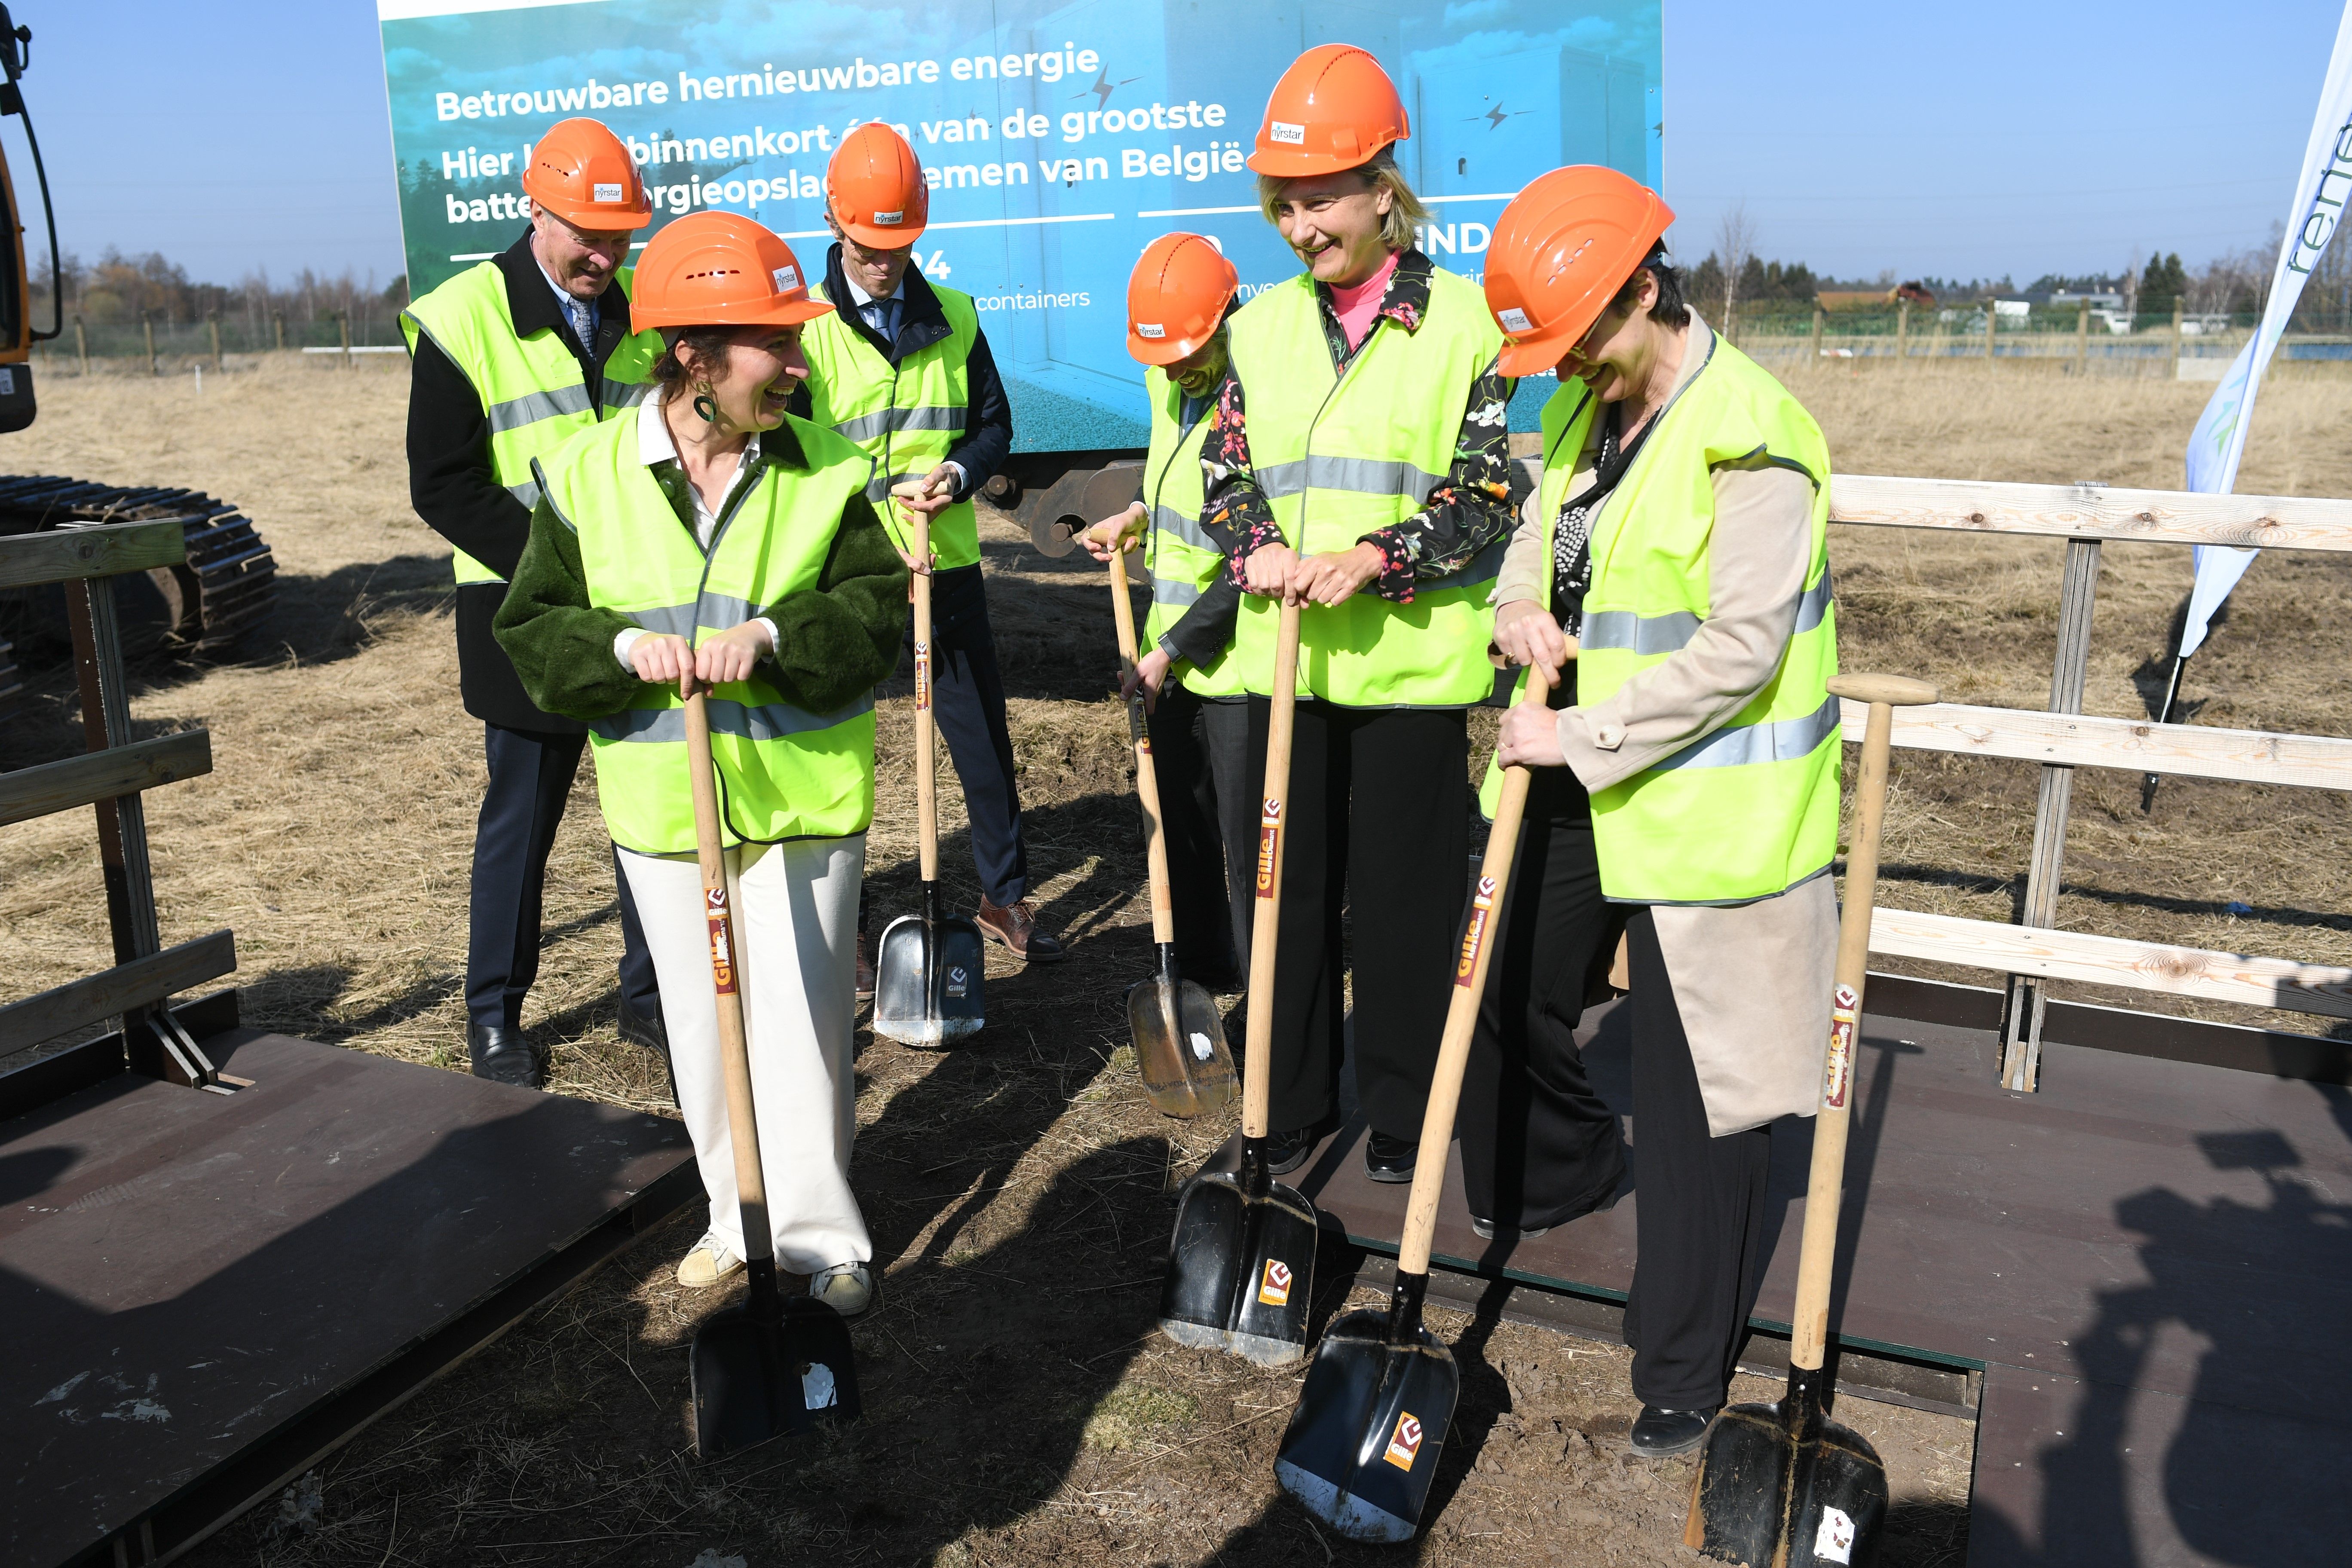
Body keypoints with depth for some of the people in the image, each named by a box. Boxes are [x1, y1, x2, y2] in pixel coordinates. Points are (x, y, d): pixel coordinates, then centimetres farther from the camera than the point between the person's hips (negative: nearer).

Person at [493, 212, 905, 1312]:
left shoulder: (825, 470, -4)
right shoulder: (585, 478, -3)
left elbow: (880, 602, -6)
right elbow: (532, 631, 1)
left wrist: (771, 636, -23)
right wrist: (622, 645, -19)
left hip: (803, 797, -1)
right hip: (661, 807, 2)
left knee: (799, 1021, 1)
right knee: (702, 1023, 13)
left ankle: (819, 1238, 16)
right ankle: (739, 1214, 31)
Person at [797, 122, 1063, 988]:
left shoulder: (954, 315, 6)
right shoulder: (804, 322, -4)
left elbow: (993, 421, 12)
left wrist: (961, 473, -10)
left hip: (945, 562, 3)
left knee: (982, 730, 8)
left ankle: (1004, 894, 25)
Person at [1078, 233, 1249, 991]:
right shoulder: (1169, 381, 5)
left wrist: (1172, 649, -17)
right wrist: (1138, 516, 8)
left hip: (1237, 661, -9)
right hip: (1172, 653, 9)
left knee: (1250, 842, 2)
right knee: (1182, 821, 19)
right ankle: (1201, 971, 37)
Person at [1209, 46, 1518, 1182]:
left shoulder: (1464, 320, -3)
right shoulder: (1265, 325, 10)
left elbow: (1487, 494, -6)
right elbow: (1226, 470, 11)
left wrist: (1375, 559, -19)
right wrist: (1256, 549, -10)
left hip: (1411, 654, -3)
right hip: (1284, 652, 4)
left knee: (1405, 894, 6)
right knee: (1290, 882, 11)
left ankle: (1402, 1110, 24)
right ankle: (1294, 1100, 28)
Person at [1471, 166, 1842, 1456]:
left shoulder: (1751, 437, -19)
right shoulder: (1583, 408, 8)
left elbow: (1740, 649, -23)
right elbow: (1537, 531, 19)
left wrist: (1581, 741, -22)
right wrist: (1516, 611, -5)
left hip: (1707, 807, -8)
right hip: (1580, 784, 8)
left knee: (1695, 1089, 3)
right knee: (1501, 993, 19)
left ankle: (1686, 1370, 21)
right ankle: (1568, 1165, 50)